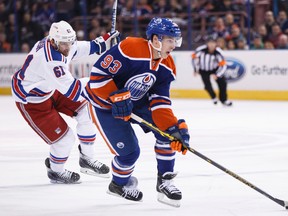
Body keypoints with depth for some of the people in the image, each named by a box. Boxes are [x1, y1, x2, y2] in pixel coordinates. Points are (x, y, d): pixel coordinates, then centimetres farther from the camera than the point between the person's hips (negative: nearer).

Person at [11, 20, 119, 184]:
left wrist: (103, 42, 1)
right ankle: (55, 171, 24)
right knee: (64, 138, -7)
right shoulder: (50, 59, -39)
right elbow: (71, 90, -37)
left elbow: (80, 48, 12)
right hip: (30, 100, -9)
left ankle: (87, 159, 22)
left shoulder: (59, 43, -12)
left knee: (86, 110, 6)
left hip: (50, 90, 9)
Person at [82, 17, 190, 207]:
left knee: (168, 130, -9)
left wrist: (175, 127, -26)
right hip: (104, 104, -7)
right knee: (129, 151, -10)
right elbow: (98, 74, -29)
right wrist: (117, 97, -34)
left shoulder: (167, 67, -10)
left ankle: (164, 180, 6)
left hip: (136, 102, 7)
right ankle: (119, 184, 22)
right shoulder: (129, 49, -32)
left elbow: (160, 103, -13)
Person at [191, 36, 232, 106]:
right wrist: (196, 69, -4)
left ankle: (223, 100, 15)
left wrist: (217, 75, -34)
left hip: (214, 68, 1)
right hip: (203, 70, -1)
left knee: (222, 83, -7)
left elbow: (223, 66, -24)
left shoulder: (218, 52, -28)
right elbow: (194, 57, -9)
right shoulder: (201, 49, -29)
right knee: (207, 85, -12)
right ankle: (213, 97, 19)